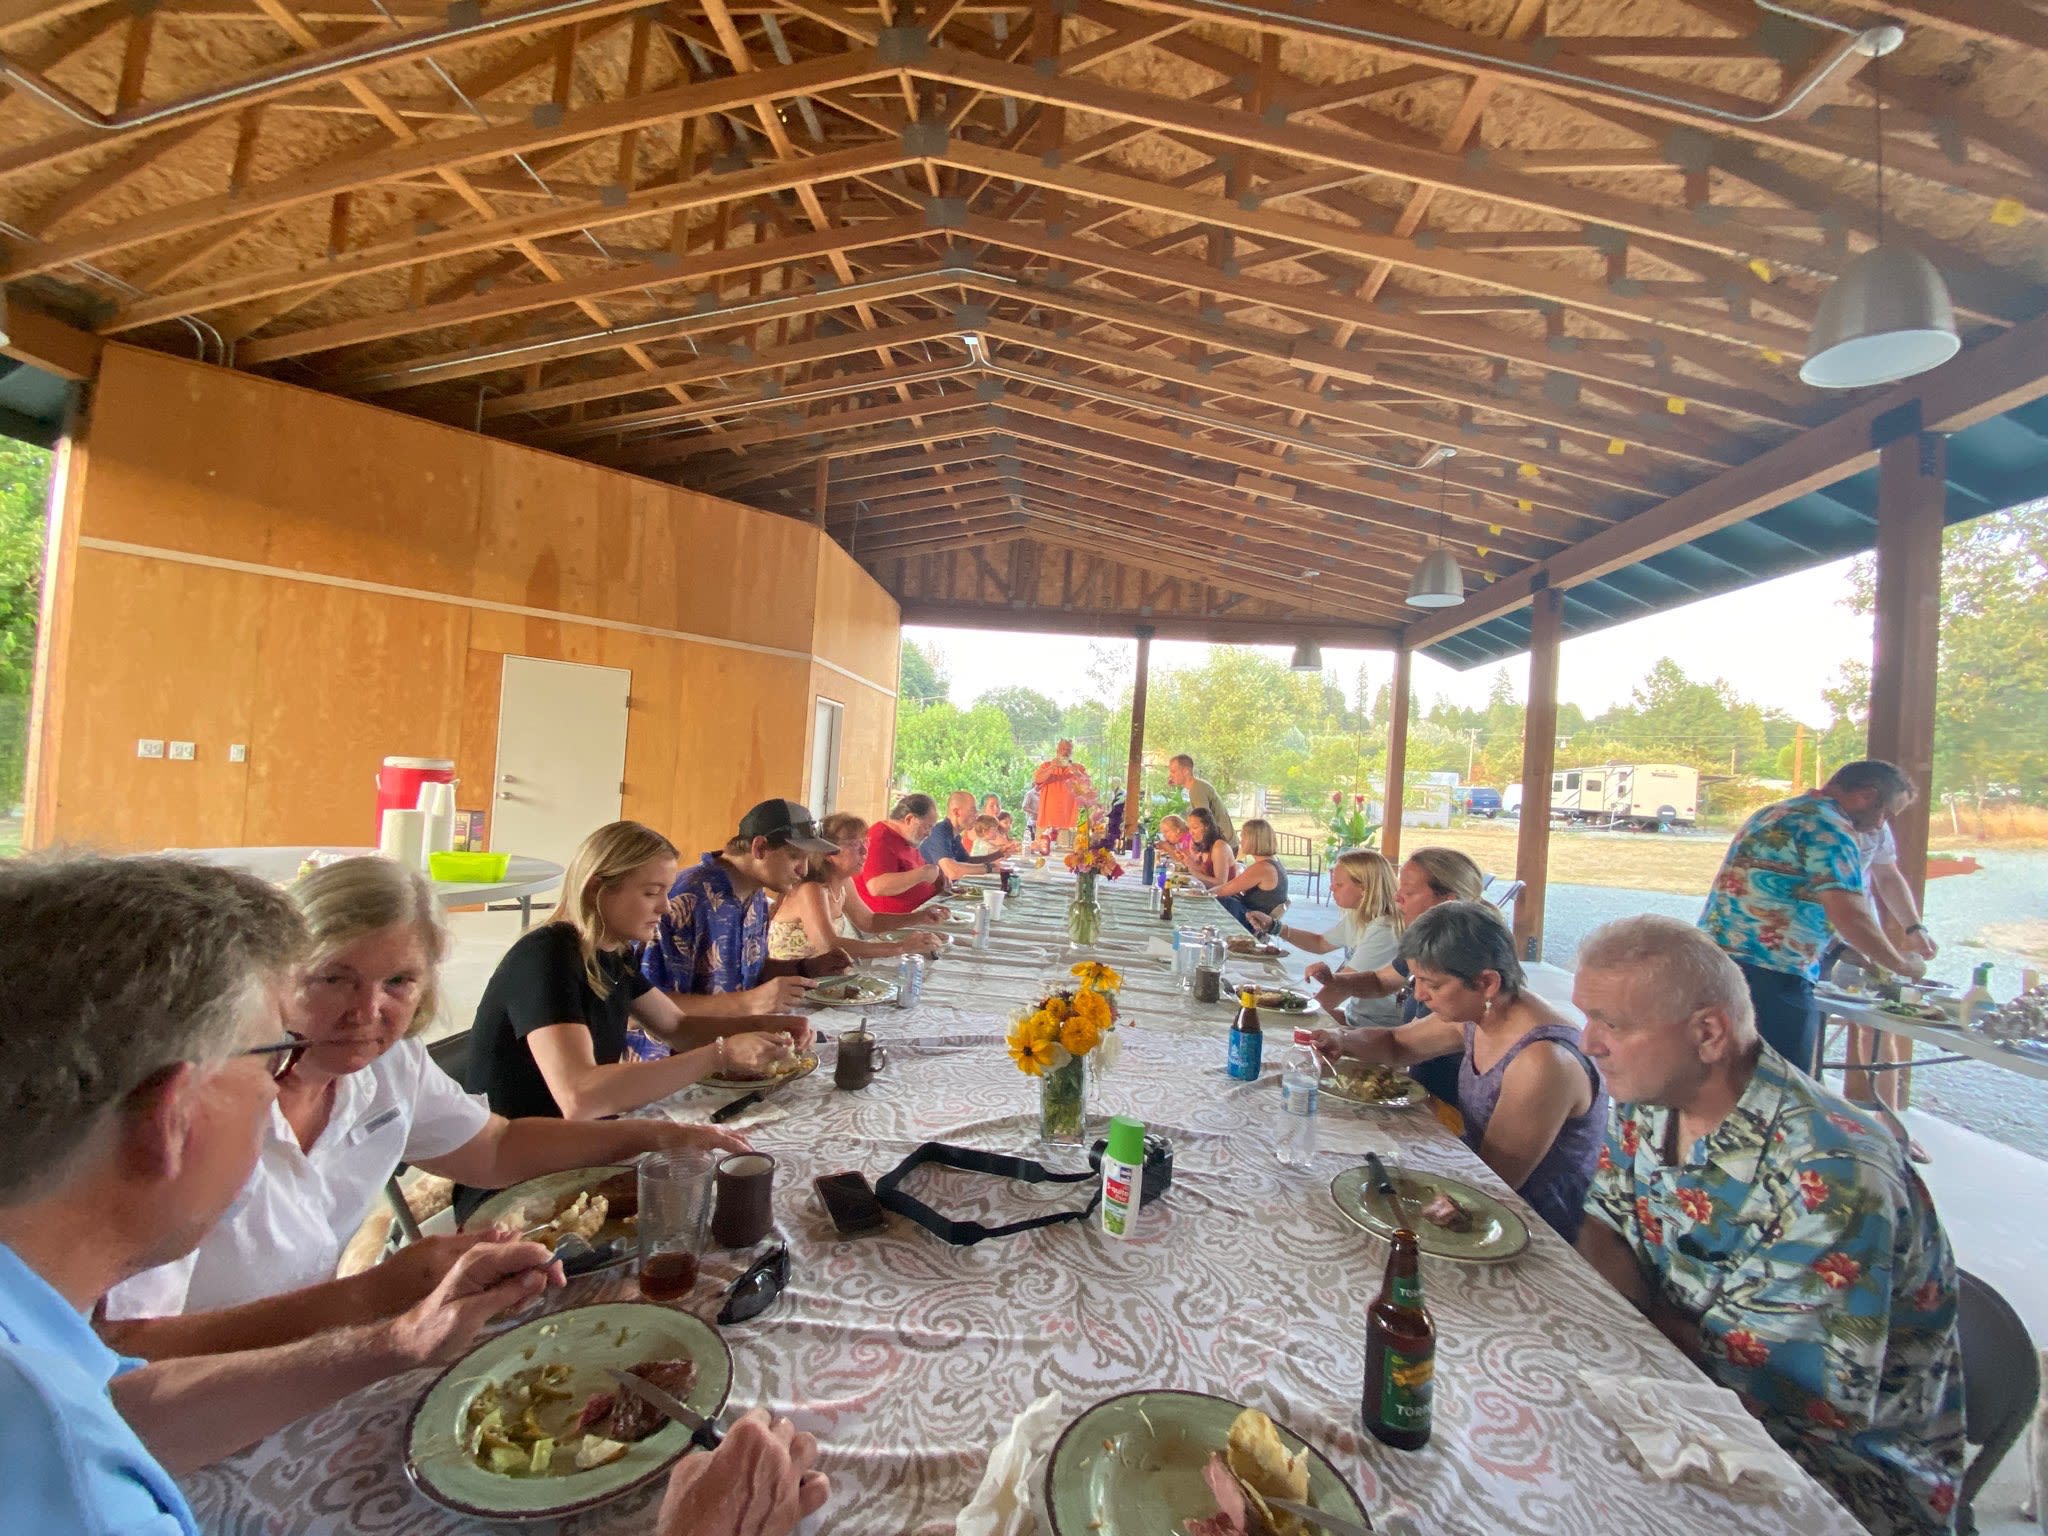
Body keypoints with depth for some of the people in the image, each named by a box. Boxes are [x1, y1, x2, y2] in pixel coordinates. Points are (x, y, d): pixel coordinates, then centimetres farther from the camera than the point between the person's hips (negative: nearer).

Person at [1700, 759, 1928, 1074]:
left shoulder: (1774, 812, 20)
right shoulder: (1829, 827, -8)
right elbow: (1849, 915, -16)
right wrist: (1901, 964, 0)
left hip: (1715, 954, 9)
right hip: (1771, 976, -9)